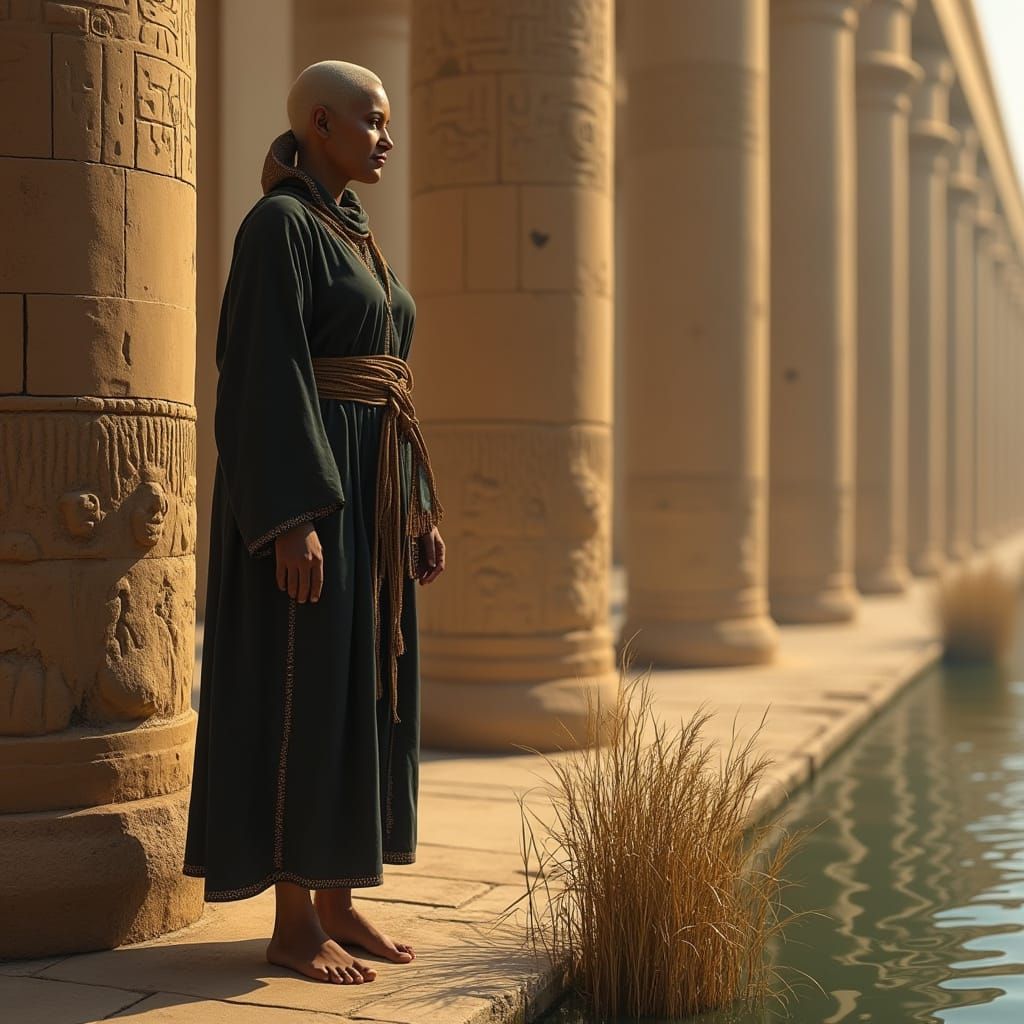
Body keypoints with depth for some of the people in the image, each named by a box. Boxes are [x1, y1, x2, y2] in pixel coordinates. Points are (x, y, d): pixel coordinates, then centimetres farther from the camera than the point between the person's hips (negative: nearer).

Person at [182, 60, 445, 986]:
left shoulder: (354, 240, 19)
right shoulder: (277, 225, -9)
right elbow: (268, 375, -17)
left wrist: (420, 509, 16)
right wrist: (295, 517, -24)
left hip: (368, 488, 9)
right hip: (304, 486, -9)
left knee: (359, 691, 9)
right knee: (303, 694, -6)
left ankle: (337, 902, 16)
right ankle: (292, 921, 3)